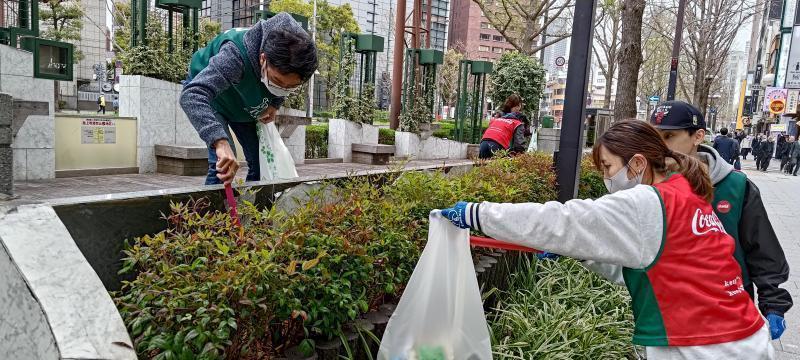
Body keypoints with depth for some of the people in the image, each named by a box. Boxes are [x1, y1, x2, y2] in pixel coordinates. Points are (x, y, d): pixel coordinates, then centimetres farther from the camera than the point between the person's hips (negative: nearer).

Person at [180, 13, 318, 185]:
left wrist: (275, 104, -16)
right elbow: (192, 95, -56)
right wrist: (221, 142, -69)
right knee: (222, 162, -23)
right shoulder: (235, 56, -45)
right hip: (208, 89, -5)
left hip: (247, 103, 5)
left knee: (261, 161, 0)